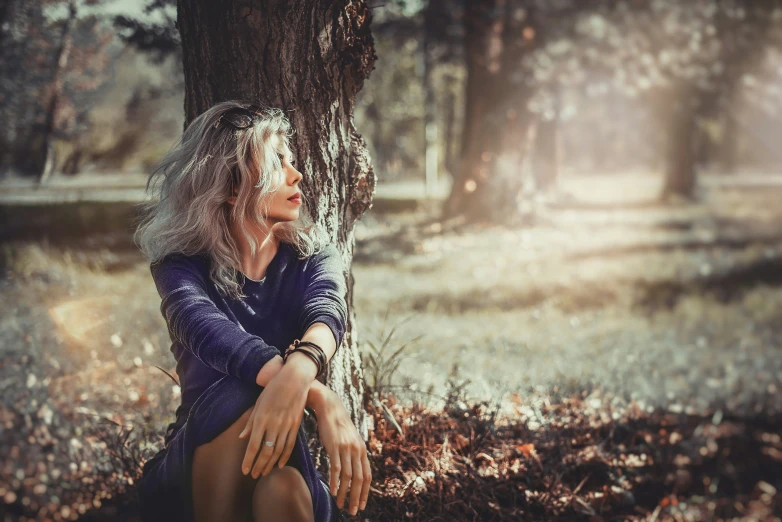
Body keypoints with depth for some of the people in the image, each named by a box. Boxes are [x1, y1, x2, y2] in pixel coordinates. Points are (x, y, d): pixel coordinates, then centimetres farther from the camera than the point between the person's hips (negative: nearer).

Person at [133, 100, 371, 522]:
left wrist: (298, 370, -48)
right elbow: (203, 328, -25)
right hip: (197, 467, 0)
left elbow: (326, 313, -20)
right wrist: (320, 397, -44)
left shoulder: (313, 257, 4)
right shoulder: (183, 264, -2)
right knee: (249, 402, -35)